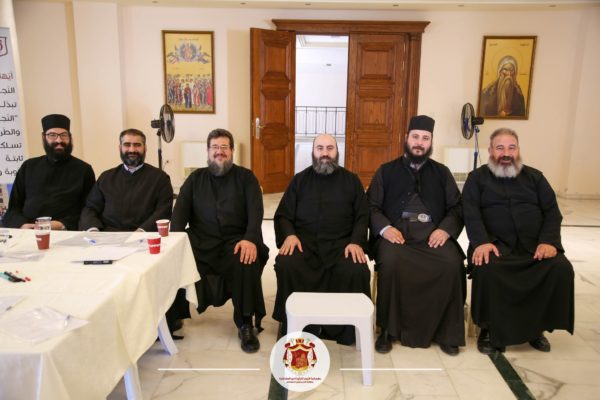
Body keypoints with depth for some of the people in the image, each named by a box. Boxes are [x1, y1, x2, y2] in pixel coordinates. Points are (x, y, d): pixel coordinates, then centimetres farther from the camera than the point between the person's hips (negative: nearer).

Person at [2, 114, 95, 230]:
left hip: (64, 233, -2)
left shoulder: (84, 170, 7)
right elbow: (13, 207, 15)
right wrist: (22, 225, -6)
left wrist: (63, 225, -14)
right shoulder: (29, 167, 17)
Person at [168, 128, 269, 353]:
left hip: (235, 241, -2)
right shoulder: (195, 178, 18)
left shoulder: (245, 177, 11)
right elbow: (180, 211, 8)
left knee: (247, 261, -34)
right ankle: (171, 318, -5)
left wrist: (250, 239, -22)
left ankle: (246, 325, -16)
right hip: (200, 242, 2)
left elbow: (255, 212, -2)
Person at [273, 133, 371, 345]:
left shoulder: (351, 180, 13)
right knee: (286, 265, -30)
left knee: (357, 271, -30)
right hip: (304, 240, 0)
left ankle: (349, 327, -6)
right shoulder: (300, 180, 14)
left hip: (340, 242, 0)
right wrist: (289, 235, -12)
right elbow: (282, 215, 11)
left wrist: (356, 242, -10)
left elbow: (362, 216, 9)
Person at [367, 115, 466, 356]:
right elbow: (372, 207, 7)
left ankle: (445, 332, -10)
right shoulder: (386, 171, 15)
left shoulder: (442, 172, 20)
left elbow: (457, 208, 11)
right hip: (396, 231, -1)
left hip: (432, 232, 2)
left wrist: (445, 229, -10)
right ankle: (389, 329, -15)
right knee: (390, 261, -34)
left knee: (452, 263, -29)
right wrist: (385, 228, -13)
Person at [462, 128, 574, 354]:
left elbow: (552, 211, 9)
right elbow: (471, 213, -3)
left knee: (561, 268, -24)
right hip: (496, 244, -3)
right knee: (488, 268, -34)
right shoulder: (477, 177, 10)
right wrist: (481, 242, -21)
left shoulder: (534, 177, 18)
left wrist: (549, 241, -10)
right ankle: (490, 329, -11)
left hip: (535, 245, 3)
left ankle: (537, 327, -2)